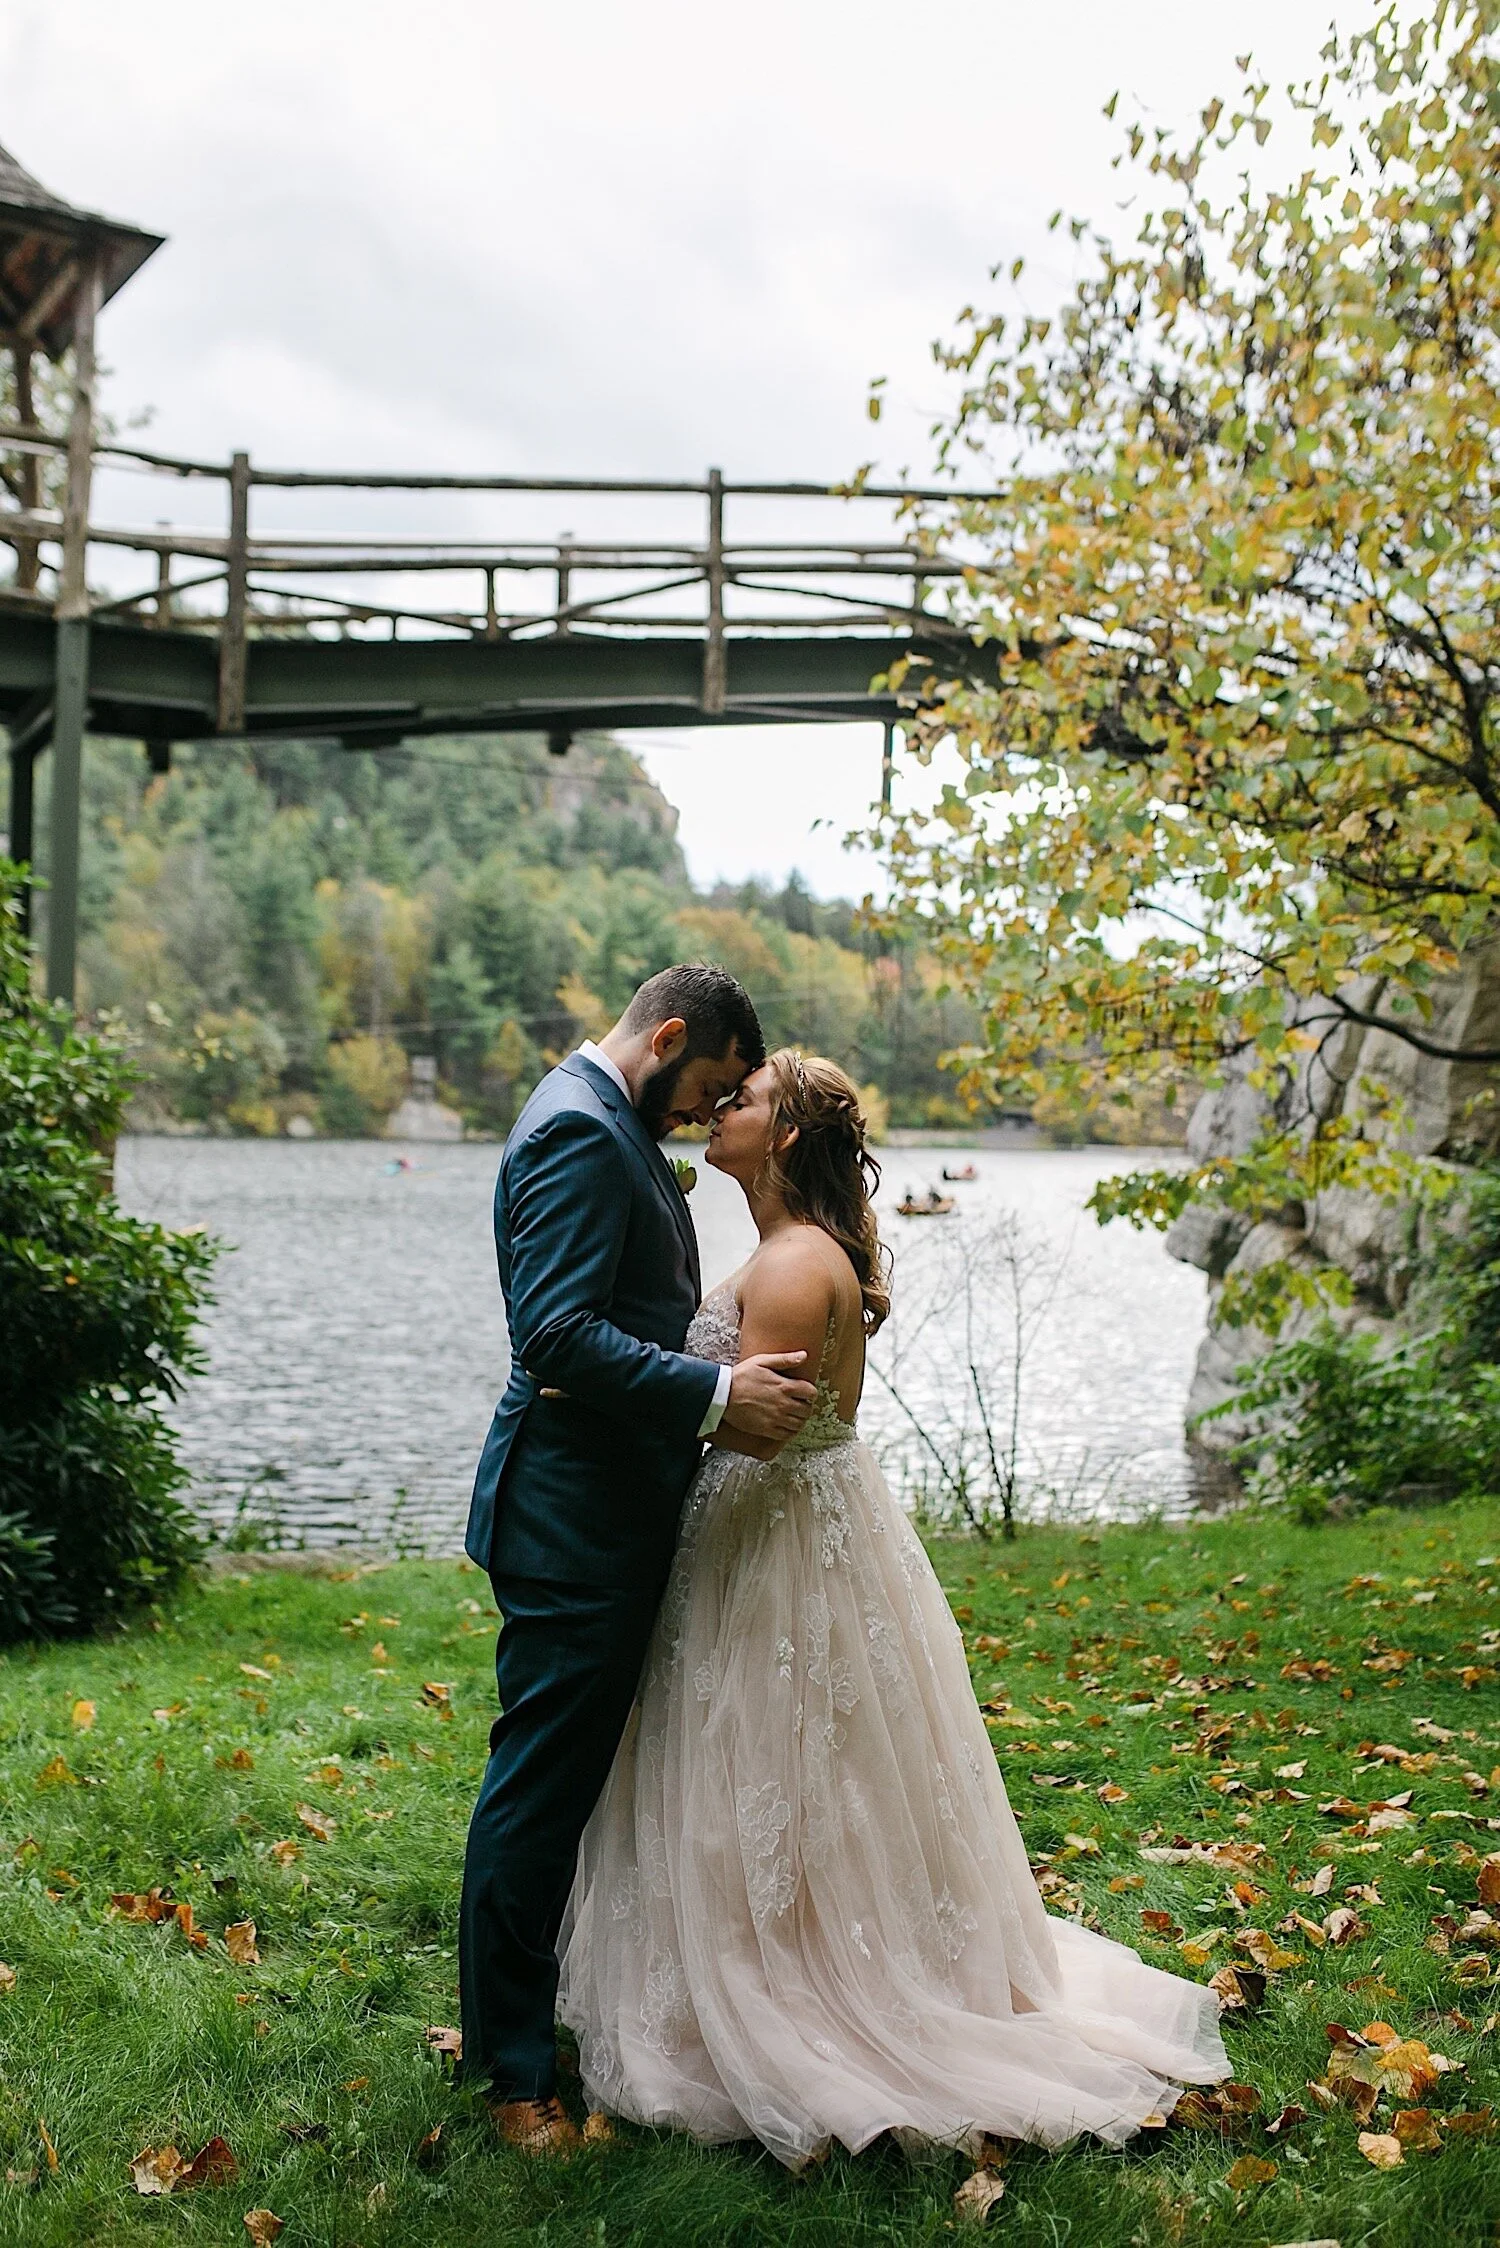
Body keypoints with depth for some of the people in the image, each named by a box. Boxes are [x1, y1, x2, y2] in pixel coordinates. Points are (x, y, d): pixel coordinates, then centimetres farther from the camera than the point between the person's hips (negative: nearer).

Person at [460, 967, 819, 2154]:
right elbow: (558, 1333, -27)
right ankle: (512, 2066, 10)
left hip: (616, 1507, 11)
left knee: (584, 1771, 20)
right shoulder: (579, 1132, -17)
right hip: (574, 1515, -11)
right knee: (542, 1781, -1)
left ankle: (570, 1998, 34)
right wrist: (716, 1393, -28)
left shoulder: (618, 1129, 16)